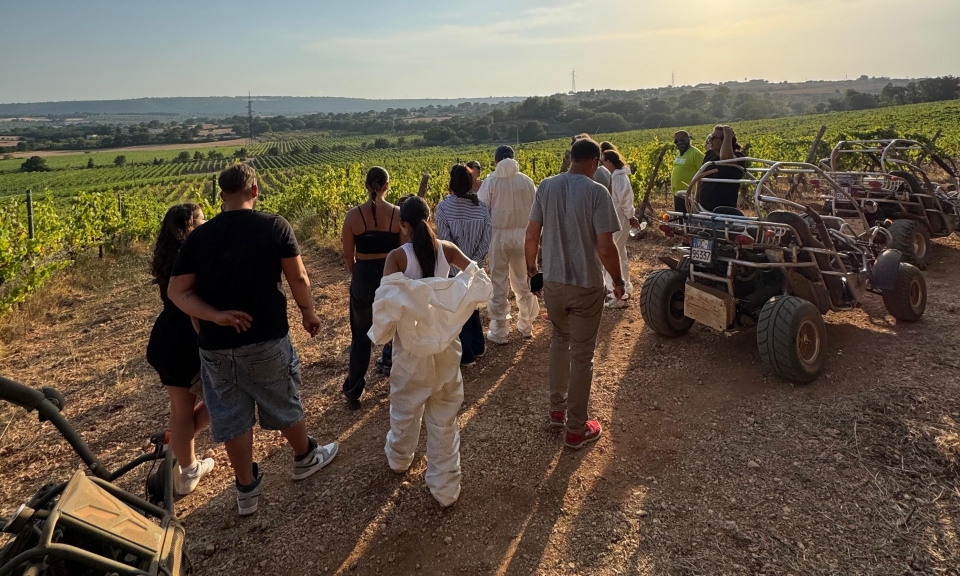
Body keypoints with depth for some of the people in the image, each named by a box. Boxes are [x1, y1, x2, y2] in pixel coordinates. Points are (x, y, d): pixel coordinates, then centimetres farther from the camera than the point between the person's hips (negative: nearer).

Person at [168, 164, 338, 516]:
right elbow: (297, 279, -6)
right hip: (265, 340, -2)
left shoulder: (199, 237, -1)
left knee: (232, 417, 14)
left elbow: (177, 292, -4)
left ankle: (247, 489, 28)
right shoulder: (274, 226, -10)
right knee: (284, 403, 19)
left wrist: (214, 316, -12)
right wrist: (308, 312, 8)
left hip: (216, 345, 3)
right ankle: (305, 458, 41)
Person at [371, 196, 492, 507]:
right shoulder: (446, 249, -5)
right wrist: (452, 308, -4)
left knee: (406, 408, 23)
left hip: (410, 346, -1)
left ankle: (399, 459, 49)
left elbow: (386, 299, -25)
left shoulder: (397, 256, -13)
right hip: (445, 344, 2)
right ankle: (446, 489, 20)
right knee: (444, 417, 12)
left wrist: (384, 331, -10)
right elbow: (476, 276, -14)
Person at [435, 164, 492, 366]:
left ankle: (466, 355, 17)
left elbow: (444, 241, -16)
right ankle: (478, 347, 34)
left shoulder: (444, 207, -15)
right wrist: (473, 261, -2)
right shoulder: (481, 206, -5)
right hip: (474, 267, 4)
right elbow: (486, 240, -6)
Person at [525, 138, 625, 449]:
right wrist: (618, 281, -1)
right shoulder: (597, 192, -15)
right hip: (586, 286, -4)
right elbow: (605, 248, -17)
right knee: (581, 356, 7)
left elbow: (531, 236, 3)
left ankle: (557, 408, 36)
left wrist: (530, 266, 20)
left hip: (552, 282, 5)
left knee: (560, 341, 26)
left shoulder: (546, 186, -2)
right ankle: (576, 429, 19)